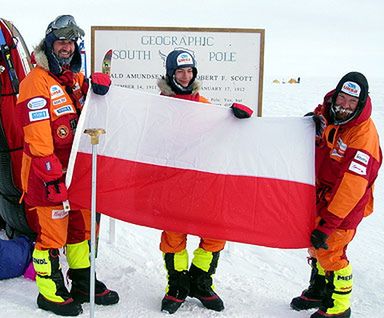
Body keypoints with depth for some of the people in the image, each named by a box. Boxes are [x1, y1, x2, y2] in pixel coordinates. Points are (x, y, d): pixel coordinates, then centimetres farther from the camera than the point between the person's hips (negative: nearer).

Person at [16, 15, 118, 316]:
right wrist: (52, 176, -24)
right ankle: (50, 293, 16)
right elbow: (37, 136, -20)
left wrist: (99, 83, -4)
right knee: (51, 234, -1)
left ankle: (84, 284, 33)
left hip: (76, 170, 8)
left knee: (81, 227, 17)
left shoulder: (75, 77, 11)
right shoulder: (36, 82, -13)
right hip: (47, 176, -8)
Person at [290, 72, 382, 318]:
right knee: (317, 246, 20)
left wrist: (327, 224, -30)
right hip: (321, 196, 8)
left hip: (344, 205, -8)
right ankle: (318, 291, 43)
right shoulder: (326, 114, -7)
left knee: (330, 252, -1)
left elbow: (351, 187, -31)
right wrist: (314, 122, -11)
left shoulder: (364, 135, -29)